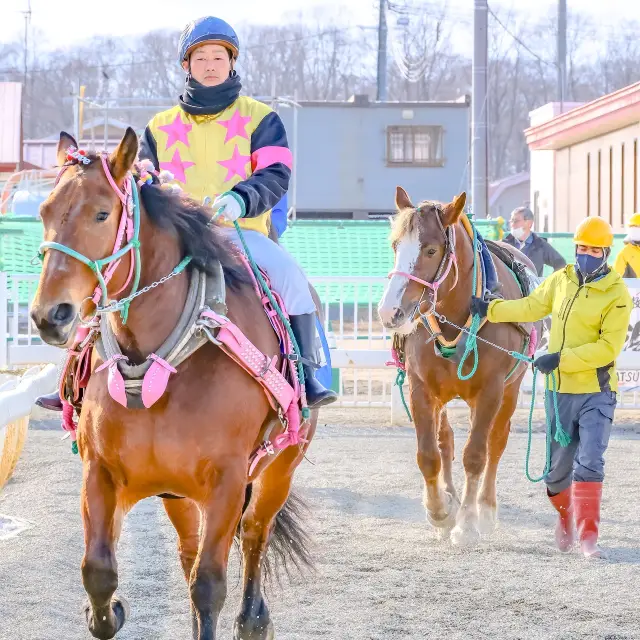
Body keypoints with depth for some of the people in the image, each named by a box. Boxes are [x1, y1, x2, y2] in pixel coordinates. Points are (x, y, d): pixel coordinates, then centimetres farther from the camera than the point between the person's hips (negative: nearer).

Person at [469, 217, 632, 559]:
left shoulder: (617, 294, -11)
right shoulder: (561, 281, 5)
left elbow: (609, 347, -18)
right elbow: (531, 307, 19)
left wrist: (562, 359, -23)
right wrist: (489, 309, 14)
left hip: (596, 393, -5)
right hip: (560, 391, 5)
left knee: (590, 462, -16)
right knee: (558, 466, 12)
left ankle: (588, 535, -15)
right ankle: (565, 516, 37)